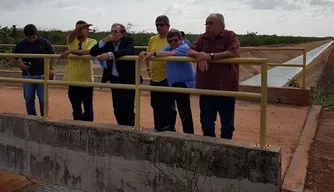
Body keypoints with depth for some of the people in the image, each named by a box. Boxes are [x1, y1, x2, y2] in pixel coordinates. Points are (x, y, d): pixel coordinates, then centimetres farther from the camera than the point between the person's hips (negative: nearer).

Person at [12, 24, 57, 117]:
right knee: (29, 100, 8)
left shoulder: (44, 43, -2)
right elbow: (13, 60, 10)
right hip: (27, 76, 2)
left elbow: (53, 56, 4)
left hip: (42, 76, -2)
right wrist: (20, 65, -12)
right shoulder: (21, 45, 2)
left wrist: (51, 68, -13)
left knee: (43, 100, -1)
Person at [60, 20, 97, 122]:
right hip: (73, 80, 3)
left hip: (87, 80, -3)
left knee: (88, 108, 9)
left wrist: (70, 51, -33)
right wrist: (78, 28, -40)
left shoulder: (92, 41, -3)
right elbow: (71, 35, -19)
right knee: (76, 109, 13)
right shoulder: (72, 40, 6)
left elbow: (87, 52, -25)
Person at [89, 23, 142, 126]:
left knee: (127, 110, -4)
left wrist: (110, 54, -40)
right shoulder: (109, 43, 6)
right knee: (117, 110, 9)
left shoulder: (128, 41, -7)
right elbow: (92, 52, 1)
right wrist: (104, 41, -12)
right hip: (114, 80, 5)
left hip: (127, 81, -5)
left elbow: (129, 51, -31)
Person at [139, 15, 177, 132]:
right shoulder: (152, 39, 9)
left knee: (168, 106, 1)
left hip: (167, 78, -6)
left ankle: (170, 129, 14)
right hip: (154, 78, 6)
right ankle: (158, 128, 28)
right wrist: (148, 67, 11)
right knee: (156, 106, 14)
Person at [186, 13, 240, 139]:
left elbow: (234, 53, -22)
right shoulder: (202, 38, 8)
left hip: (226, 88, -4)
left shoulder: (230, 36, -7)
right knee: (206, 124, 15)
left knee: (227, 124, 11)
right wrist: (200, 55, -21)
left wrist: (210, 56, -25)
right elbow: (189, 52, 1)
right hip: (206, 88, 4)